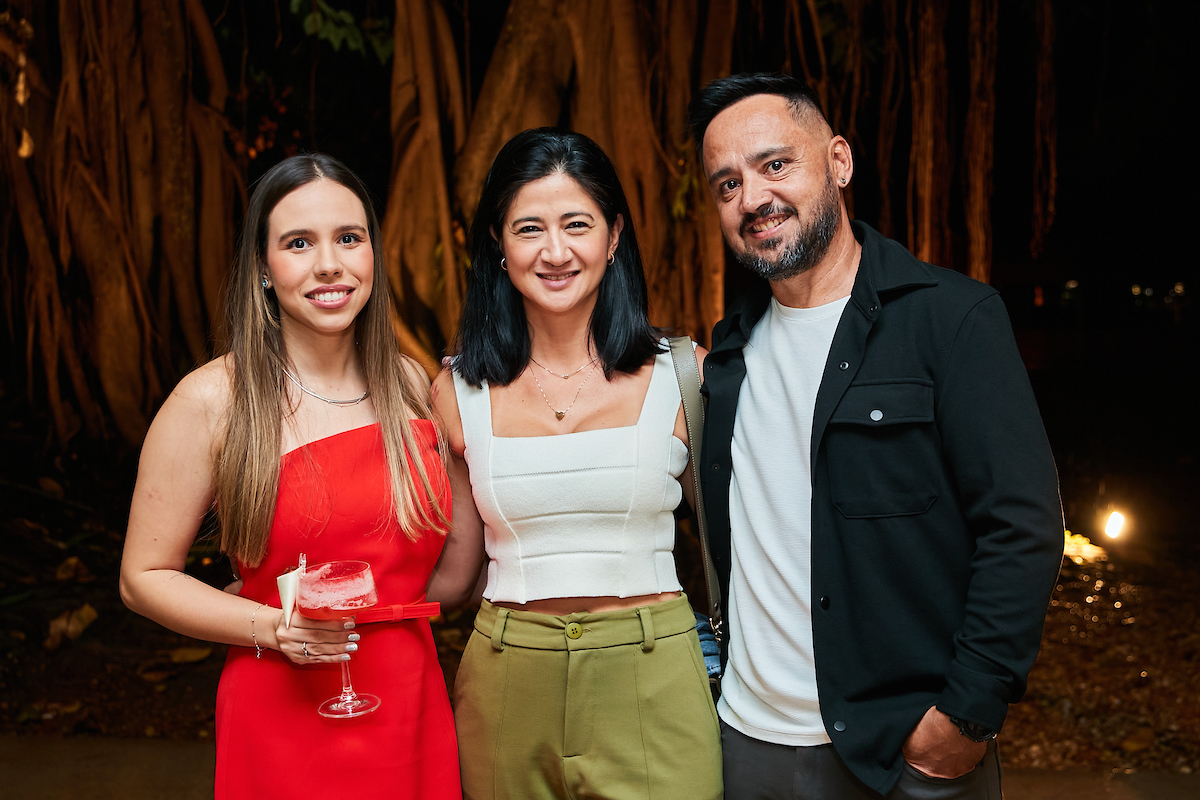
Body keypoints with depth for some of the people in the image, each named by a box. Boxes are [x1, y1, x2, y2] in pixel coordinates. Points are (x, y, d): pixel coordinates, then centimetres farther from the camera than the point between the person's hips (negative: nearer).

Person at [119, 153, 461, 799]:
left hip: (413, 710, 4)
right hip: (282, 726, -3)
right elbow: (144, 577, -4)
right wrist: (273, 627, -16)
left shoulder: (412, 386, 3)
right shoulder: (212, 401, -10)